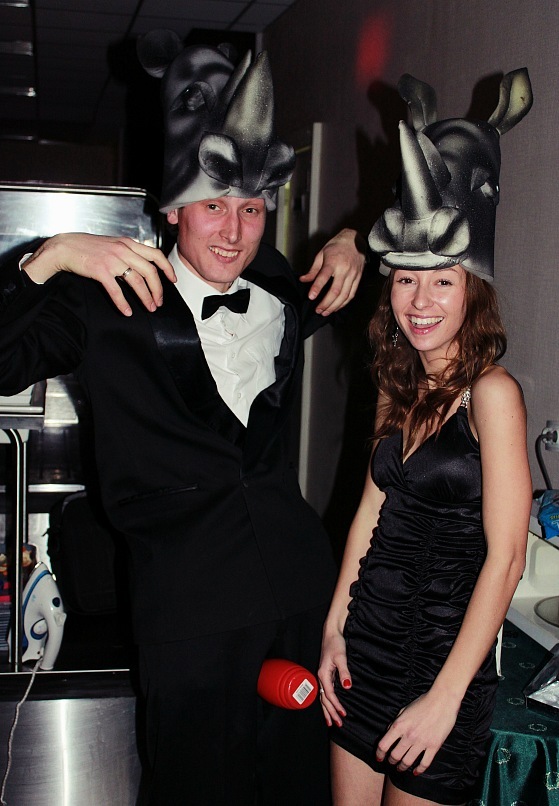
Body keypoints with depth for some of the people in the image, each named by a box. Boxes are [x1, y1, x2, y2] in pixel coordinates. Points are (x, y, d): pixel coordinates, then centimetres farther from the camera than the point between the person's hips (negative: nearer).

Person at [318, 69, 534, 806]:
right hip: (369, 634, 6)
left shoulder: (491, 391, -16)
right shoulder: (399, 387, 6)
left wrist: (446, 697, -17)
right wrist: (334, 628, 8)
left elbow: (505, 555, -18)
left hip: (447, 650, -6)